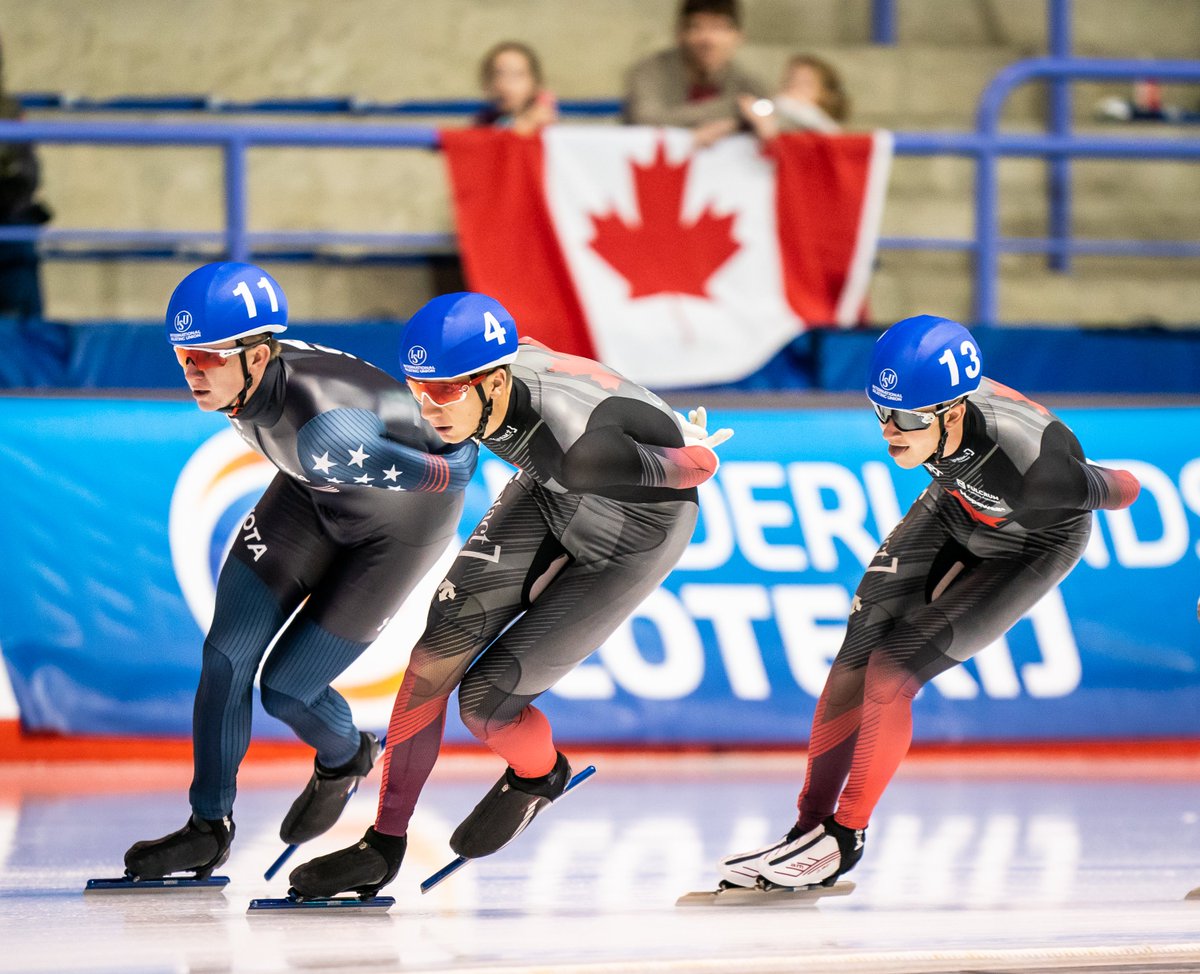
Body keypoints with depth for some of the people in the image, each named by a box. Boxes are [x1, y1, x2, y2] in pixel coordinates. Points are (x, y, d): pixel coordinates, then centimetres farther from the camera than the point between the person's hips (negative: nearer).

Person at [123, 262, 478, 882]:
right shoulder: (238, 375, -22)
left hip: (402, 522, -6)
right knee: (227, 656, -4)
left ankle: (345, 759, 32)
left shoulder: (325, 434, -45)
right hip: (311, 501, 6)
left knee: (285, 691, -4)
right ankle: (209, 829, 12)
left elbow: (456, 466, -33)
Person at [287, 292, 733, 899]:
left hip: (637, 536, -6)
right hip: (548, 499, 6)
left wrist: (693, 452, -7)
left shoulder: (582, 451, -45)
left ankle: (538, 775, 27)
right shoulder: (466, 379, -25)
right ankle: (383, 848, 6)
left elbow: (698, 463, -29)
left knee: (484, 698, -10)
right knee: (437, 653, -7)